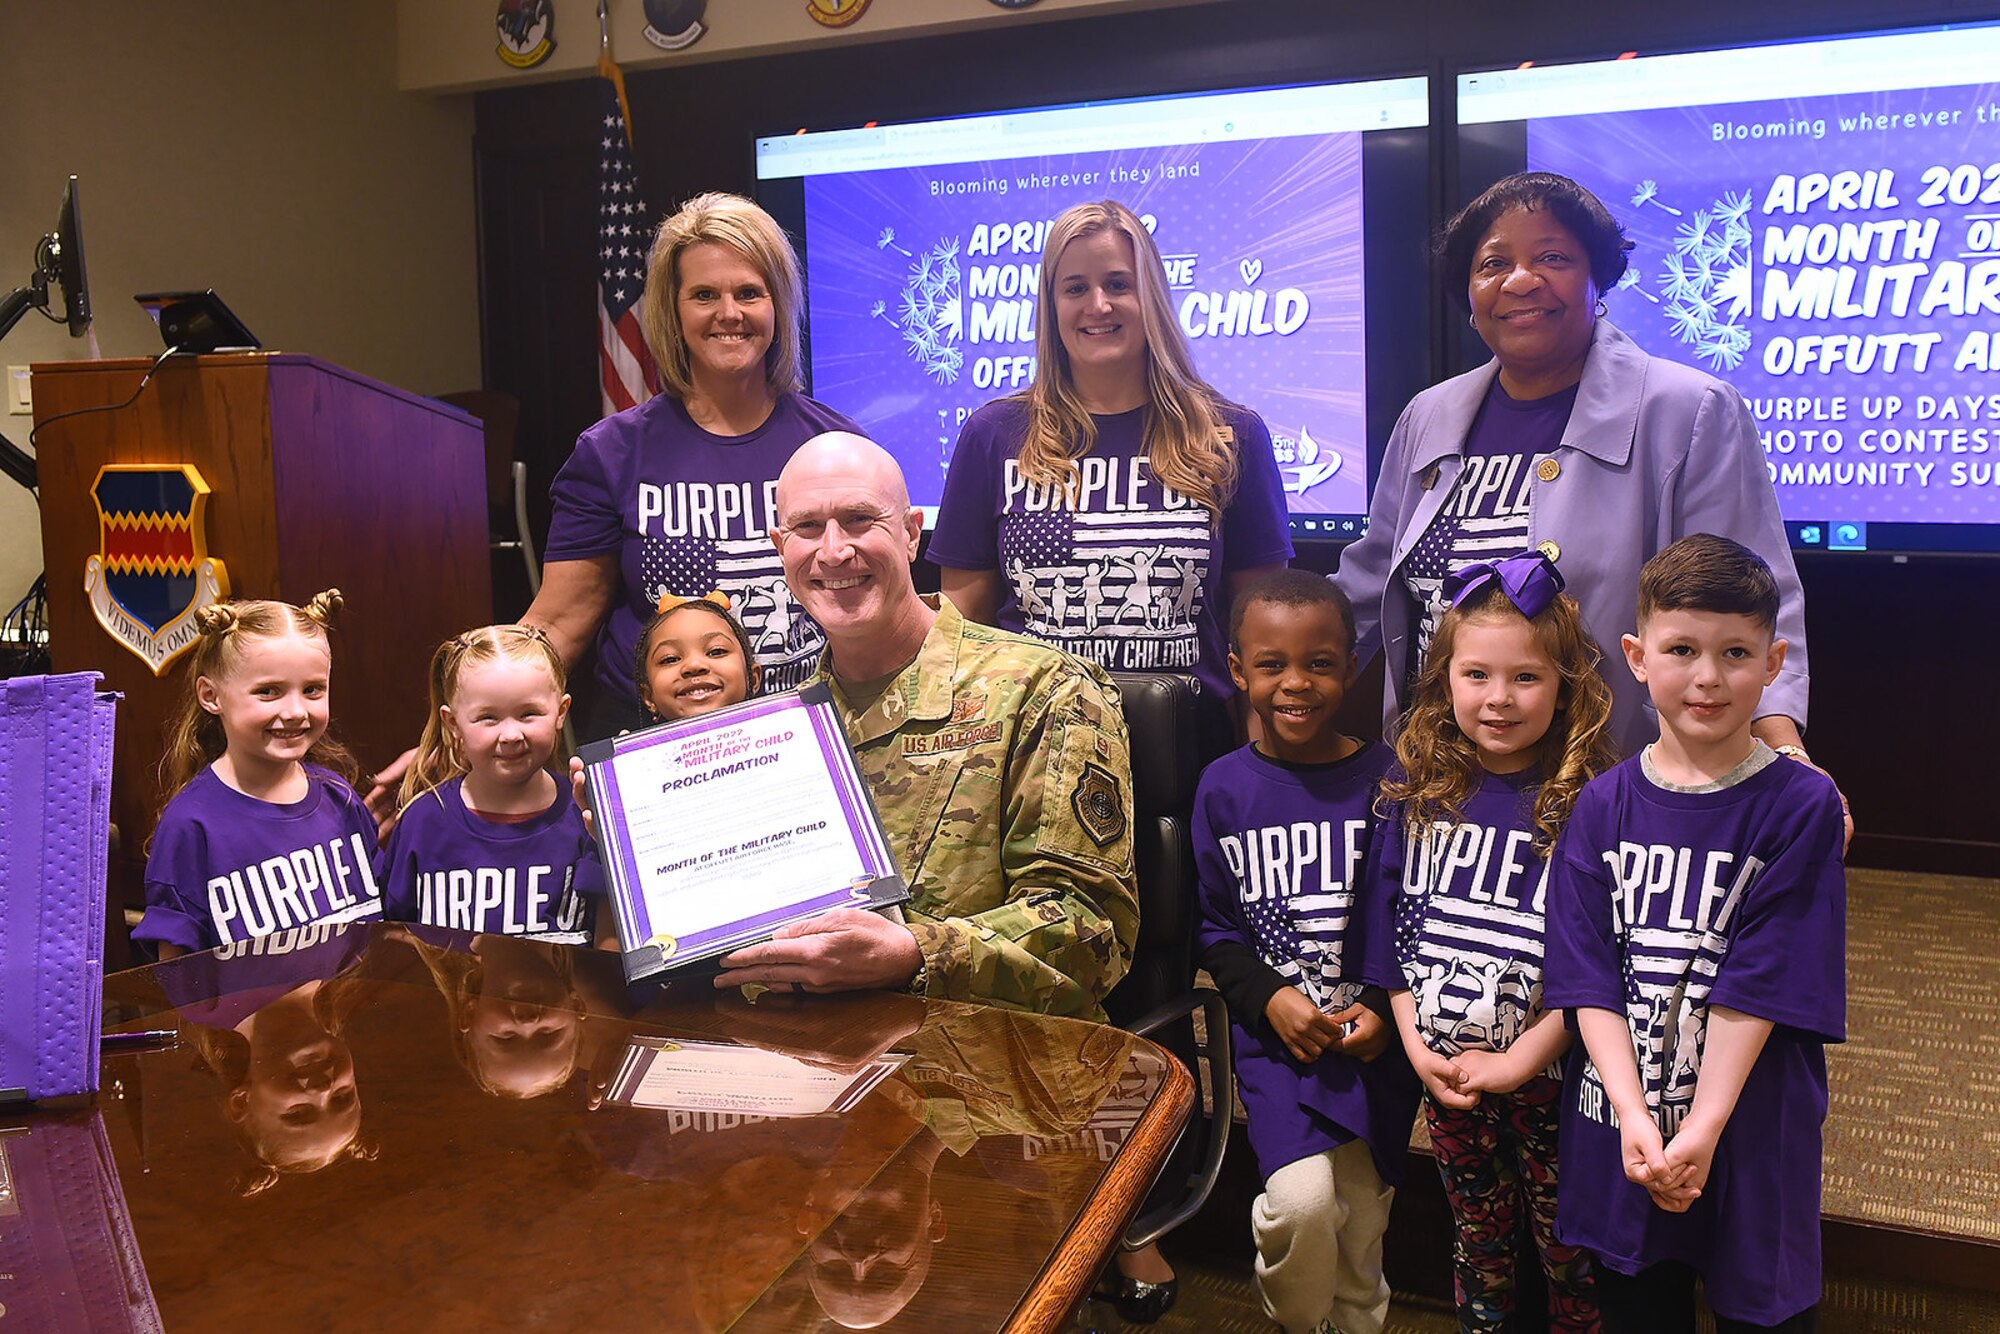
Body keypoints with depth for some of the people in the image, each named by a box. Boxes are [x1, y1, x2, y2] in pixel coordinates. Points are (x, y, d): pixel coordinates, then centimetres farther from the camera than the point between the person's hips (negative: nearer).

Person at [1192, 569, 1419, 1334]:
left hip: (1374, 1034, 1)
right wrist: (1267, 997, -9)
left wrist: (1385, 1008, -10)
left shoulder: (1385, 781, -2)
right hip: (1275, 1032, 0)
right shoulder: (1224, 788, 1)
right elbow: (1215, 926, 6)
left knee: (1360, 1237, 9)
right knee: (1302, 1201, -18)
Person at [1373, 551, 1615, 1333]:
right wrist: (1416, 1045, -5)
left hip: (1549, 1075, -3)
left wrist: (1520, 1060, -17)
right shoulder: (1417, 791, -2)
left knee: (1568, 1247, 13)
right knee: (1478, 1239, 21)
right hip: (1444, 1074, 4)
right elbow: (1391, 925, 2)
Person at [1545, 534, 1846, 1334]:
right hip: (1620, 1128, 3)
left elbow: (1760, 987, -13)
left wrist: (1702, 1130, -18)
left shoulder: (1802, 808, -8)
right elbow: (1588, 976, -5)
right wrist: (1634, 1117, -15)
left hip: (1749, 1131, -2)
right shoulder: (1604, 806, -1)